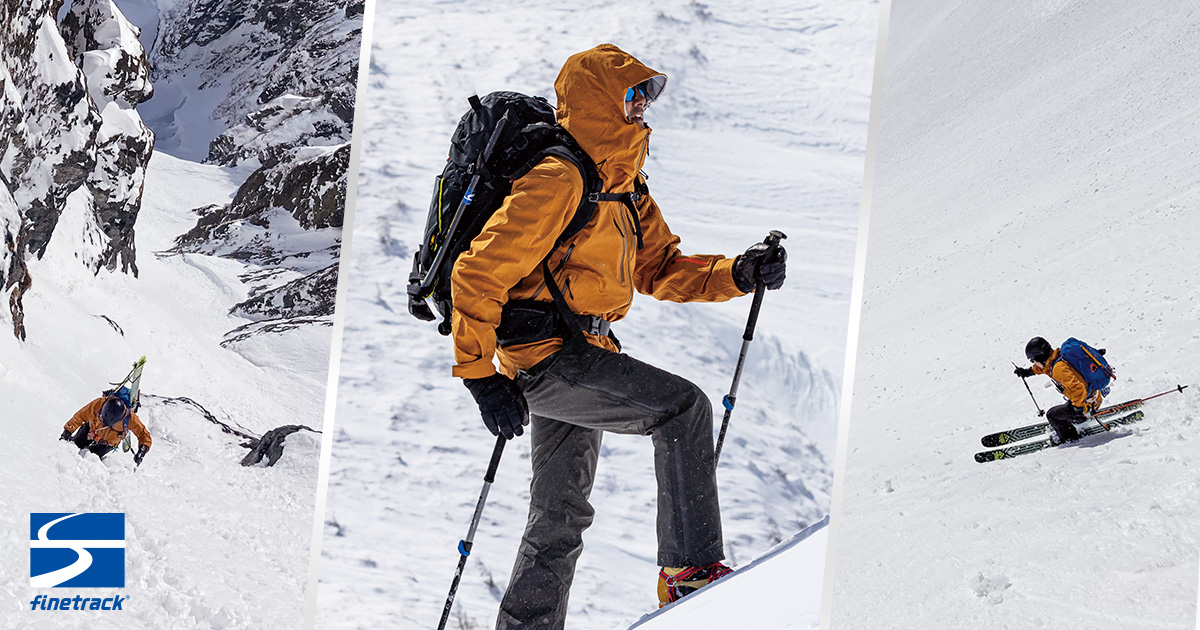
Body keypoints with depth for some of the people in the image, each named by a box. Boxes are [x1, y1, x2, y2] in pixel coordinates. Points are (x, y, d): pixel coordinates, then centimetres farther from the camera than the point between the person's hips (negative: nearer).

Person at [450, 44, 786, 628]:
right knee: (683, 405, -19)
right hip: (547, 357, -10)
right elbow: (479, 273, -19)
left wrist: (739, 274, -1)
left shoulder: (626, 189, 15)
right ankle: (691, 568, -15)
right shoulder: (559, 180, -15)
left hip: (581, 360, 10)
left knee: (561, 516, 15)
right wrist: (482, 376, -21)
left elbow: (660, 270, 15)